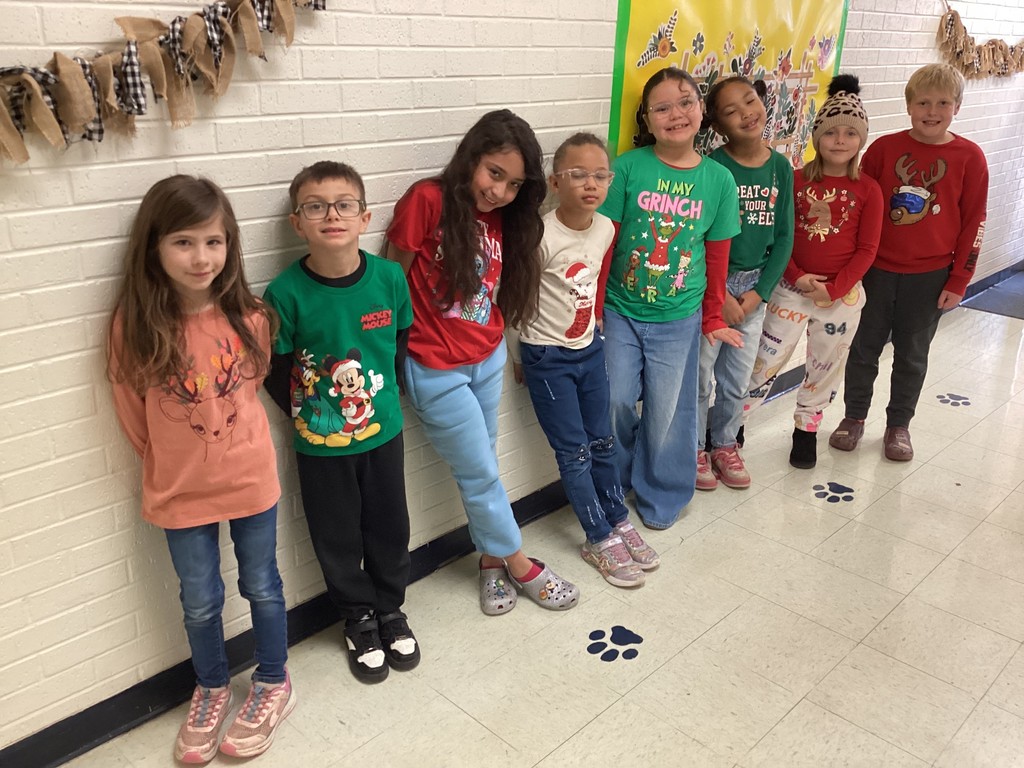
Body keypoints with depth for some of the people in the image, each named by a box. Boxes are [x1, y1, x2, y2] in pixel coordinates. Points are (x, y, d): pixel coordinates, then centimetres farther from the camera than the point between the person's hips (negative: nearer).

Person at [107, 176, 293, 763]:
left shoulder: (248, 319, -14)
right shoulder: (136, 326, -18)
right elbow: (133, 413, -5)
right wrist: (170, 464, 5)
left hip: (250, 481, 0)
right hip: (179, 492, 0)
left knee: (262, 586, 18)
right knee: (200, 601, 18)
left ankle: (274, 685, 41)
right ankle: (212, 691, 44)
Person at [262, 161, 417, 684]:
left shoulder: (388, 277, -12)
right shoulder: (286, 293, -19)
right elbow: (275, 370, -8)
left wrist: (378, 389, 4)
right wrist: (305, 415, -4)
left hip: (382, 430, 2)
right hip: (319, 443, -2)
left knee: (388, 525, 18)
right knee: (337, 536, 14)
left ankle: (390, 610, 42)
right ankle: (359, 620, 38)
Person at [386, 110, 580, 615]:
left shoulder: (502, 220, 5)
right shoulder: (428, 200, -15)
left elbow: (499, 293, 8)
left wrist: (494, 342, -5)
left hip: (489, 361, 5)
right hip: (437, 372, -5)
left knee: (480, 470, 17)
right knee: (482, 475, 8)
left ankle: (492, 559, 34)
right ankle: (519, 565, 26)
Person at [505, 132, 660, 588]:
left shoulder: (606, 229, -3)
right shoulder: (541, 237, -21)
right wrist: (520, 357, -2)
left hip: (590, 349, 6)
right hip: (547, 358, -5)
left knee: (602, 441, 15)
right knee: (574, 452, 3)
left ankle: (618, 521, 32)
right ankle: (600, 541, 17)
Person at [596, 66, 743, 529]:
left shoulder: (718, 180, -2)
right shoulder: (628, 168, -9)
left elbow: (717, 258, 5)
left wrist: (714, 319, 10)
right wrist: (594, 311, -3)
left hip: (679, 321, 1)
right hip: (620, 313, -1)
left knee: (666, 413, 10)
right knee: (615, 405, 7)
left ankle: (660, 498, 33)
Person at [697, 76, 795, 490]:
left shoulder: (781, 167, 1)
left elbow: (784, 237, 3)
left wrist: (759, 293, -6)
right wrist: (720, 296, -13)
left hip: (755, 285, 4)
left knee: (737, 379, 15)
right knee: (700, 374, 5)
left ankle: (724, 443, 35)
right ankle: (695, 448, 26)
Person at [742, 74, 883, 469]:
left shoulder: (867, 190, -4)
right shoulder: (797, 181, -3)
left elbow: (866, 250, -5)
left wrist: (834, 289, -14)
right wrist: (797, 277, -15)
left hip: (843, 294, 1)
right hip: (792, 288, -1)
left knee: (825, 367, 14)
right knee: (766, 359, 4)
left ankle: (806, 429, 32)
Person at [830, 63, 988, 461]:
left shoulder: (969, 157, -5)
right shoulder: (883, 148, -5)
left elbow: (973, 222, -1)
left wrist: (958, 281, -3)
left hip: (930, 276, 0)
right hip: (877, 270, 0)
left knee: (912, 355, 11)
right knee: (864, 347, 11)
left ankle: (899, 425, 27)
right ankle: (854, 416, 28)